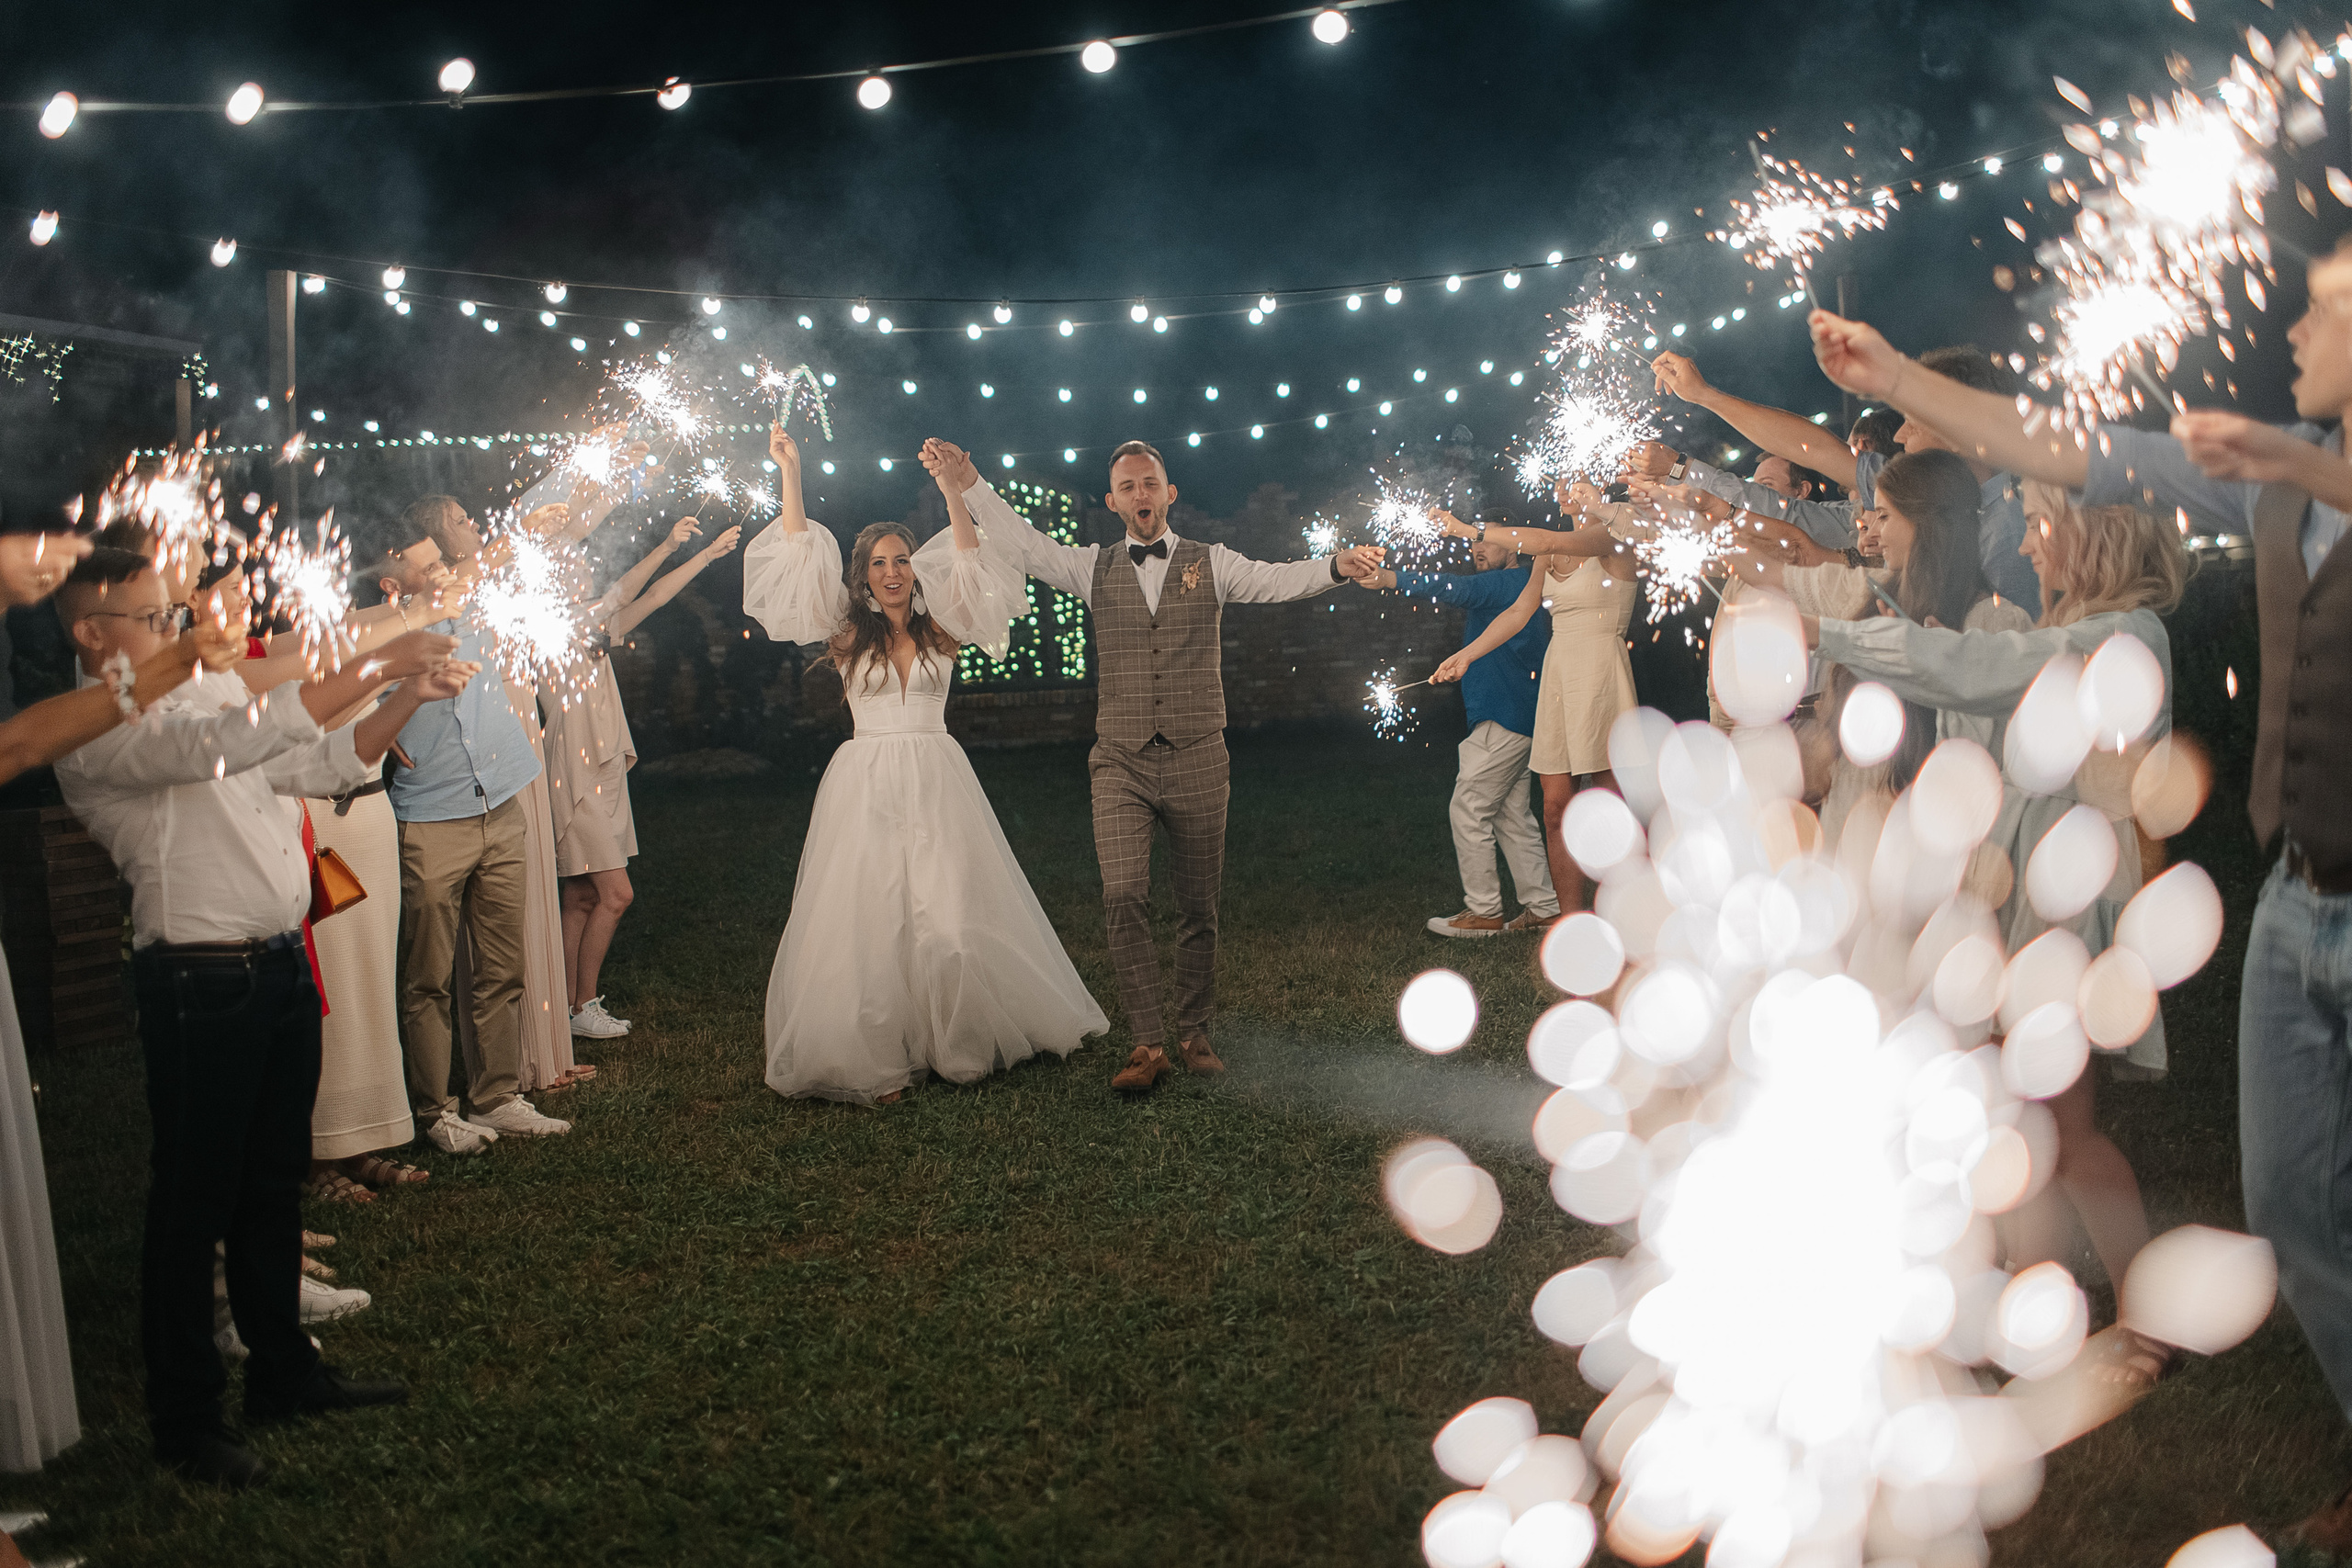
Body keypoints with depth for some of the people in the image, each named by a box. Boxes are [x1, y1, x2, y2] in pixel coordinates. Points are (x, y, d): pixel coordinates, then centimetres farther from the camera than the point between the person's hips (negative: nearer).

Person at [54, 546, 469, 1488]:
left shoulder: (208, 689, 13)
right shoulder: (92, 732, -11)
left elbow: (320, 767, 16)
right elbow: (227, 741, -27)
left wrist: (406, 699, 1)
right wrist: (373, 668, -28)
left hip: (281, 967, 8)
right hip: (201, 986, -7)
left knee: (274, 1186, 18)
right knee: (194, 1202, 4)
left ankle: (283, 1374, 32)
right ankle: (184, 1420, 18)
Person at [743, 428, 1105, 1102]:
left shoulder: (941, 630, 7)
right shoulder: (847, 635, 6)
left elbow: (971, 557, -3)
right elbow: (799, 558, 1)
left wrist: (948, 483, -13)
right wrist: (789, 473, -3)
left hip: (937, 780, 0)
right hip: (865, 786, 0)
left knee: (953, 919, -1)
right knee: (869, 922, -2)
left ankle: (962, 1047, 16)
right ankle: (872, 1062, 7)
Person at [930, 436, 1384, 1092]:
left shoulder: (1211, 563, 6)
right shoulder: (1094, 567, 9)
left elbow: (1277, 580, -8)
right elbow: (1023, 543, 0)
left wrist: (1337, 566, -27)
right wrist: (969, 483, -12)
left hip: (1198, 761, 0)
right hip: (1121, 763, 0)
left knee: (1198, 907, 7)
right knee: (1123, 897, -13)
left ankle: (1195, 1033, 24)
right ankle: (1149, 1044, -3)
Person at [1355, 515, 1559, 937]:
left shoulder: (1512, 583, -14)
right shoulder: (1520, 589, 21)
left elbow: (1457, 589, -28)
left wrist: (1389, 578, -38)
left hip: (1503, 720, -11)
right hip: (1516, 720, 11)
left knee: (1468, 810, -6)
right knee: (1512, 816, 13)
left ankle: (1483, 912, 0)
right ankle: (1543, 907, 16)